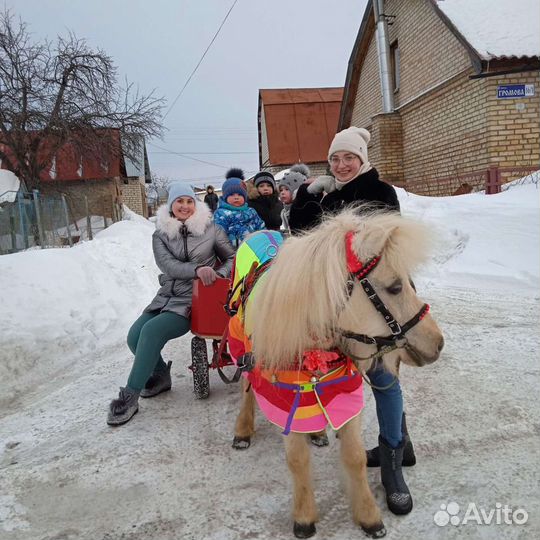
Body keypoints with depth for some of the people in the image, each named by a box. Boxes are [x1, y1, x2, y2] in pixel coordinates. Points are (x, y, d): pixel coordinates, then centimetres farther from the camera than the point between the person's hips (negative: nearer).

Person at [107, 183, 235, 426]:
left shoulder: (211, 230, 2)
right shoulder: (160, 234, 8)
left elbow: (232, 258, 10)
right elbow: (167, 264, -10)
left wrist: (218, 275, -12)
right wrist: (197, 269, -28)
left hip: (194, 301, -4)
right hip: (166, 297, 4)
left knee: (151, 331, -24)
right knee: (134, 335, -14)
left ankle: (129, 396, -13)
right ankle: (161, 374, 15)